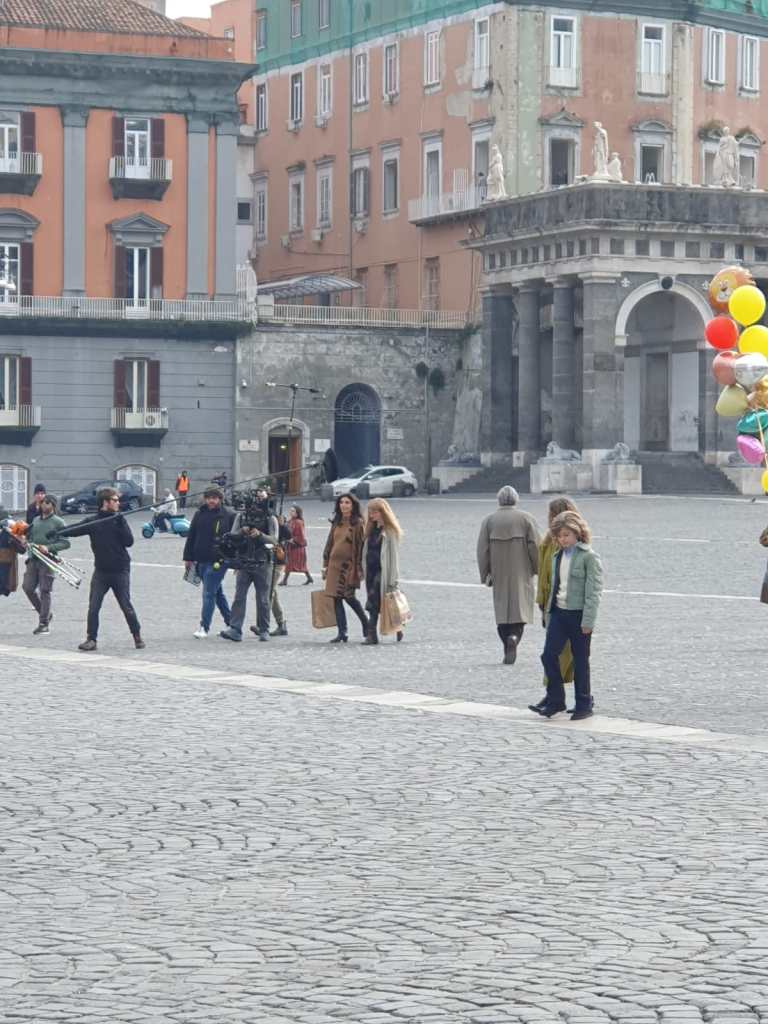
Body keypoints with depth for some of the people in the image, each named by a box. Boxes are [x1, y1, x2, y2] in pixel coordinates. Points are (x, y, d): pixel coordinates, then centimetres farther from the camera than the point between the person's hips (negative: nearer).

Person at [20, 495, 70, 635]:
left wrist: (49, 548, -20)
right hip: (33, 559, 6)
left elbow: (65, 543, -9)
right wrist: (26, 542, 2)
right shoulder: (36, 520, 17)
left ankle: (44, 624, 1)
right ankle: (45, 613, 21)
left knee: (45, 591, -5)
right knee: (27, 587, 2)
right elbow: (29, 536, 26)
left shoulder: (58, 522, -3)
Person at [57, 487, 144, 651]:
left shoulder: (119, 520, 1)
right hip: (101, 571, 1)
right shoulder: (92, 521, 2)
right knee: (93, 607, -4)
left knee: (126, 606, 0)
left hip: (120, 570, -1)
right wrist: (57, 533, -25)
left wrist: (120, 524, -19)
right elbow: (75, 529, -9)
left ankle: (137, 637, 15)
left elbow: (129, 542, -8)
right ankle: (91, 639, 4)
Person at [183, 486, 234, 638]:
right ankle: (231, 623, 28)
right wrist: (188, 557, 12)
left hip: (218, 561, -6)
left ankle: (204, 627, -6)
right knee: (217, 593, 15)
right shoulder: (199, 514, 8)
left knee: (209, 593, -9)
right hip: (201, 561, 6)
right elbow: (191, 536, 13)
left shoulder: (229, 515, -4)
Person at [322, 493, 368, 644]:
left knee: (349, 597, -10)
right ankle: (342, 632, 4)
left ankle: (366, 625, 12)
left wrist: (359, 568, -13)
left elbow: (362, 546, -7)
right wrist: (325, 564, 14)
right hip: (335, 565, 6)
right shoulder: (336, 523, 14)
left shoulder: (357, 524, -4)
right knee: (336, 597, 1)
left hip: (349, 565, -6)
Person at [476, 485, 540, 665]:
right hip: (521, 573, -1)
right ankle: (514, 636, -25)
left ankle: (508, 650, 6)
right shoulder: (526, 518, -1)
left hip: (499, 574, 2)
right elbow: (535, 545, -5)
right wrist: (537, 568, 5)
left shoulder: (489, 520, 4)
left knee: (502, 608, 9)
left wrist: (485, 574, 6)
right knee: (521, 605, 2)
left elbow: (482, 549, 1)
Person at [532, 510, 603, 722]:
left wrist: (588, 621, -17)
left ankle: (584, 705, 13)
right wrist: (549, 612, 16)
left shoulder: (588, 557, -9)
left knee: (580, 660, 3)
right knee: (549, 655, -4)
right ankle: (555, 701, 6)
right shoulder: (557, 556, 12)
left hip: (578, 614, -6)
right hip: (558, 612, 6)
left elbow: (594, 591, -12)